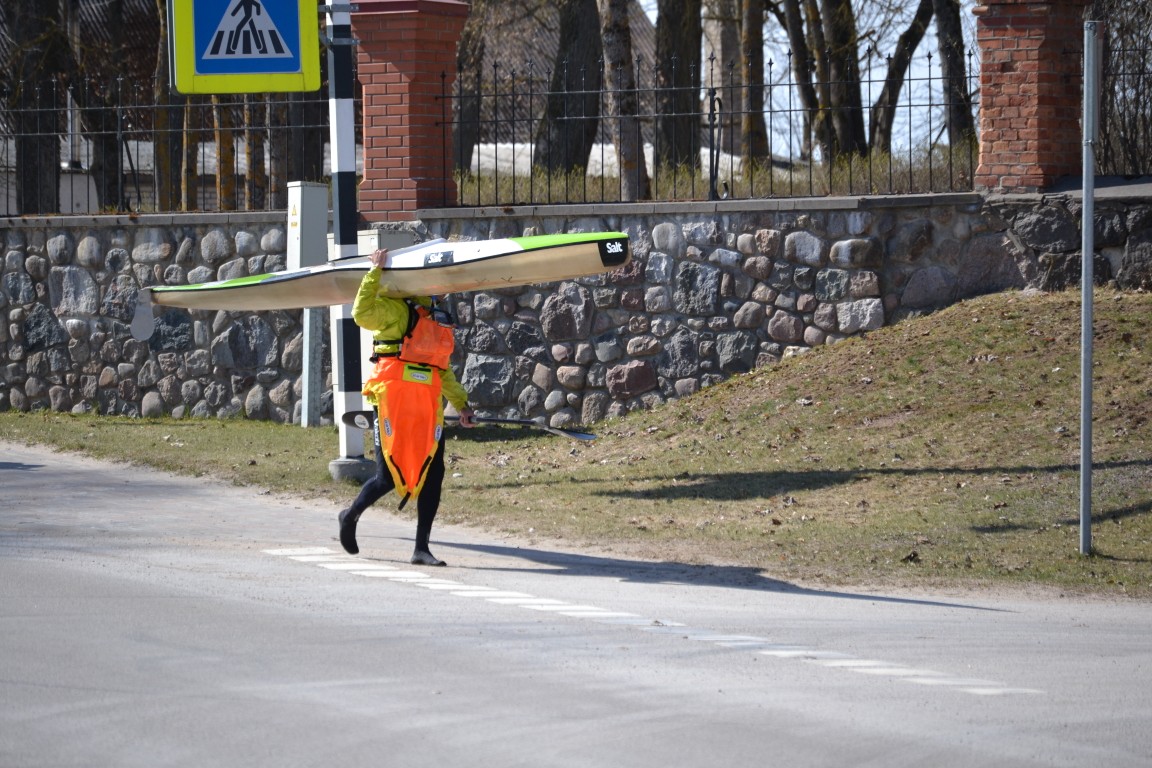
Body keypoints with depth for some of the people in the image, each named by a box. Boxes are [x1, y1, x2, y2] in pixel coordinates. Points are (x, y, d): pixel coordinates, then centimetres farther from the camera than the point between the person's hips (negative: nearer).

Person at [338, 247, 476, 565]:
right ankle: (351, 517, 24)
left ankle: (421, 548, 2)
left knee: (432, 473, -3)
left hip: (427, 408, 6)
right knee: (389, 477, -5)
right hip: (393, 402, -6)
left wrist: (461, 404, 25)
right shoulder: (396, 311, 0)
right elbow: (362, 313, -18)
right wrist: (375, 273, -17)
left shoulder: (439, 321, 21)